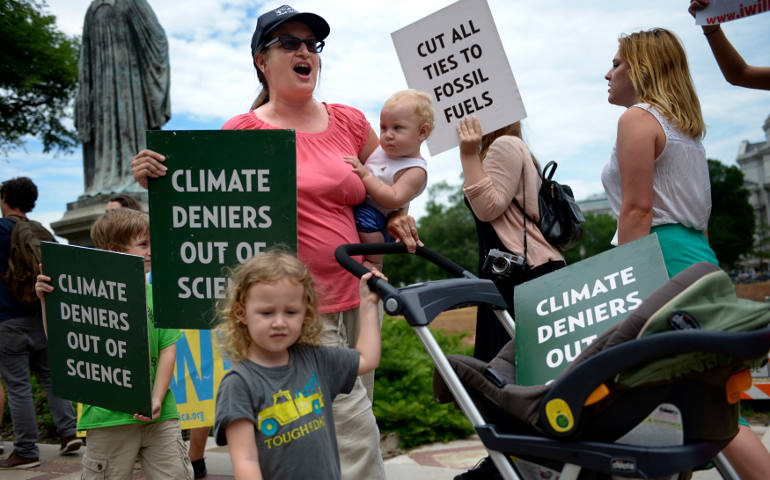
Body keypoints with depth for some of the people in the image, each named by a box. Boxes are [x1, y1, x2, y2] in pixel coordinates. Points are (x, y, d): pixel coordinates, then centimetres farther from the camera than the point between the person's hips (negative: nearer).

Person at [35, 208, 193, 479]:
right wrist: (47, 301, -10)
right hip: (107, 417, -2)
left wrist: (157, 399, -7)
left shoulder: (154, 294, 7)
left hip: (158, 416, 3)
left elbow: (168, 349, 3)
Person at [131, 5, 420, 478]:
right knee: (355, 434, -8)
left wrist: (397, 216, 6)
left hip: (358, 301, 6)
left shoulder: (349, 121, 9)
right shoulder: (243, 131, -3)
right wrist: (157, 181, -16)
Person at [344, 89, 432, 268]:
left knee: (366, 219, -37)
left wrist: (365, 175, -25)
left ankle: (374, 266, -18)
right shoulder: (381, 148, 15)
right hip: (354, 203, 9)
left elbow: (394, 200, -23)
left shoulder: (416, 171, -9)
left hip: (373, 212, -9)